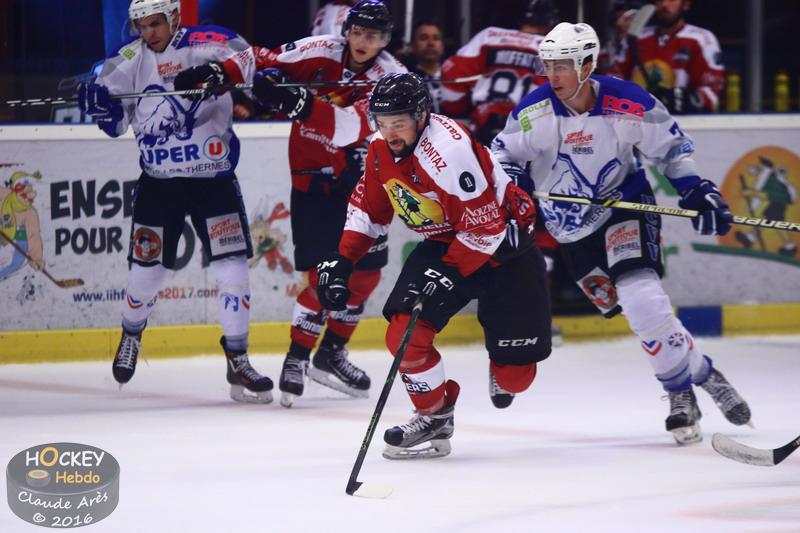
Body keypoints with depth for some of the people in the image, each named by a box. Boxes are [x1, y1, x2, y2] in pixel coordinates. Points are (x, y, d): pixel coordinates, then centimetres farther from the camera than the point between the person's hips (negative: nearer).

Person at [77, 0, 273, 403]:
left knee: (232, 268, -9)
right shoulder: (132, 60, 2)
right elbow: (116, 121, 6)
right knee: (146, 270, 6)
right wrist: (99, 100, -16)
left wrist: (216, 71, -50)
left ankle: (237, 362, 2)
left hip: (213, 177, -3)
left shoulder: (204, 44, -11)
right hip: (158, 181, 3)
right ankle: (131, 333, 37)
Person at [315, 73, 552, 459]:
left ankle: (505, 373, 34)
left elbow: (485, 226, -29)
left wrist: (448, 275, -31)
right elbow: (368, 209, 11)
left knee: (515, 372, -4)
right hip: (443, 242, 6)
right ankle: (434, 416, 4)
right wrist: (342, 261, 3)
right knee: (405, 332, -16)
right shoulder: (381, 151, -5)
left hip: (503, 242, -6)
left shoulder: (449, 150, -31)